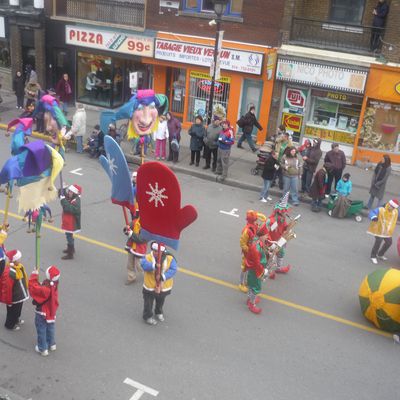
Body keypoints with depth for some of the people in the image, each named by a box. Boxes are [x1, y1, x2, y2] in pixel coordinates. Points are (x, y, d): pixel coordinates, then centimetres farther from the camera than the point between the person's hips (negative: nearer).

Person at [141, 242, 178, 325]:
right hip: (150, 286, -2)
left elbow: (173, 269, -24)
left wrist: (163, 276, -37)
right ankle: (148, 316, 39)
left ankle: (159, 313, 55)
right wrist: (154, 265, -56)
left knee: (160, 301, 28)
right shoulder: (148, 257, -20)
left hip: (164, 286, 2)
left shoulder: (170, 258, -16)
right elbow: (144, 265, -38)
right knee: (148, 302, 14)